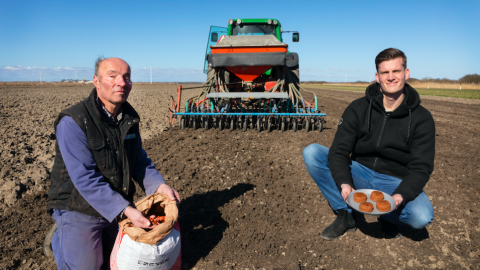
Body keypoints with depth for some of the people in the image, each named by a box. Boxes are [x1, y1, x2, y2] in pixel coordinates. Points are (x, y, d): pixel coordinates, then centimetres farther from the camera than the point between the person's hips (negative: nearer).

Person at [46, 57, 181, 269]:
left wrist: (159, 185, -12)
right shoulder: (73, 122, -23)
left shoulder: (129, 118, -1)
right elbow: (85, 179, -27)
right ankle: (60, 238, 20)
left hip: (120, 207, 6)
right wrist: (126, 210, -32)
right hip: (79, 210, -6)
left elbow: (139, 160, 6)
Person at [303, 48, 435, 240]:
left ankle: (389, 216, 5)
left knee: (422, 216, -33)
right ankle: (346, 215, -10)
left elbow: (421, 167, -10)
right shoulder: (358, 108, -5)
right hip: (360, 173, 2)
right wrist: (344, 183, -29)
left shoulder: (422, 118, -6)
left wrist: (400, 195, -30)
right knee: (311, 153, -19)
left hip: (396, 183, -1)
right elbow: (339, 151, -10)